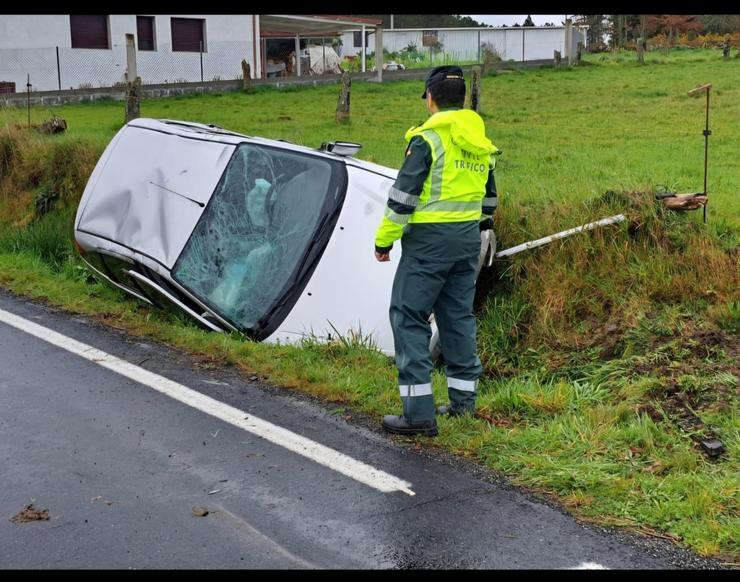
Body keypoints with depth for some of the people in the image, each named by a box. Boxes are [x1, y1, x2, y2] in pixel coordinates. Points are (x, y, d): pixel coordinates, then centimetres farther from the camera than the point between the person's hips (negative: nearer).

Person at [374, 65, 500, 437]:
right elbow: (489, 197, 20)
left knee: (409, 317, -3)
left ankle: (419, 413, -7)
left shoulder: (428, 138, -12)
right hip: (469, 239, 8)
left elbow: (404, 194, -15)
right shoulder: (482, 143, 11)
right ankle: (463, 402, 22)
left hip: (430, 239, -8)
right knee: (459, 316, 15)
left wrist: (384, 239, -6)